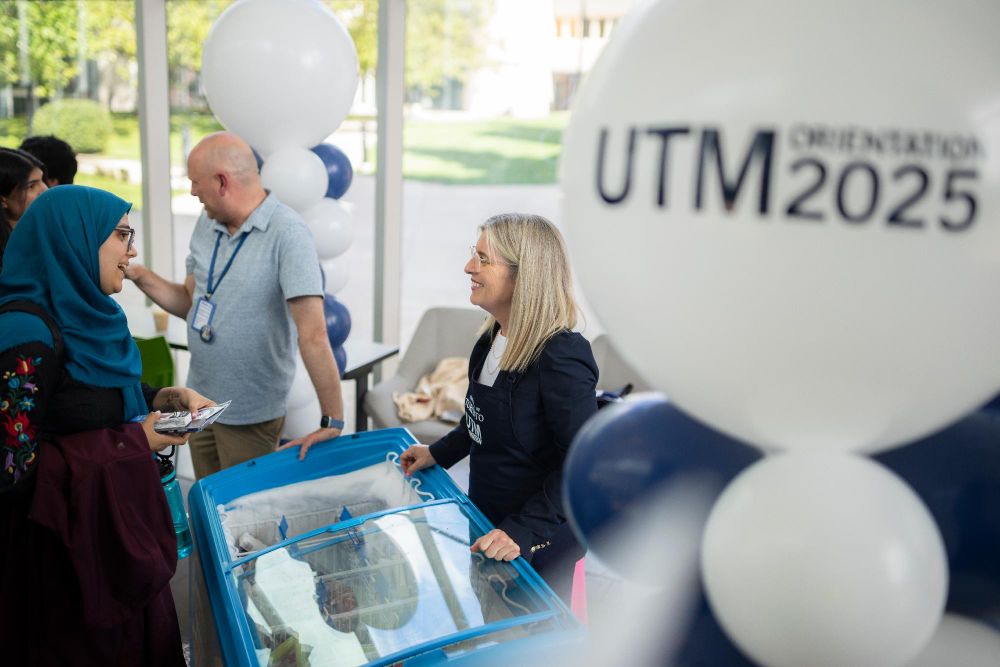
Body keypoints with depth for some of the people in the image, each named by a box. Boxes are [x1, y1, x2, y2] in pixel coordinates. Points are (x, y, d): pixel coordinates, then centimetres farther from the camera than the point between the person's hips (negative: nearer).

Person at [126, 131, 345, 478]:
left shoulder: (286, 233, -21)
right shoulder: (207, 225, 3)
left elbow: (313, 335, -27)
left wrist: (332, 422, -29)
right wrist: (139, 275, -2)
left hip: (251, 415, -7)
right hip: (199, 402, 7)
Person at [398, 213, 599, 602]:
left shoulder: (561, 357, -28)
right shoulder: (494, 337, -1)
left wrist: (523, 531, -30)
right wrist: (439, 453, 15)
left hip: (540, 541, -8)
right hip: (487, 520, 8)